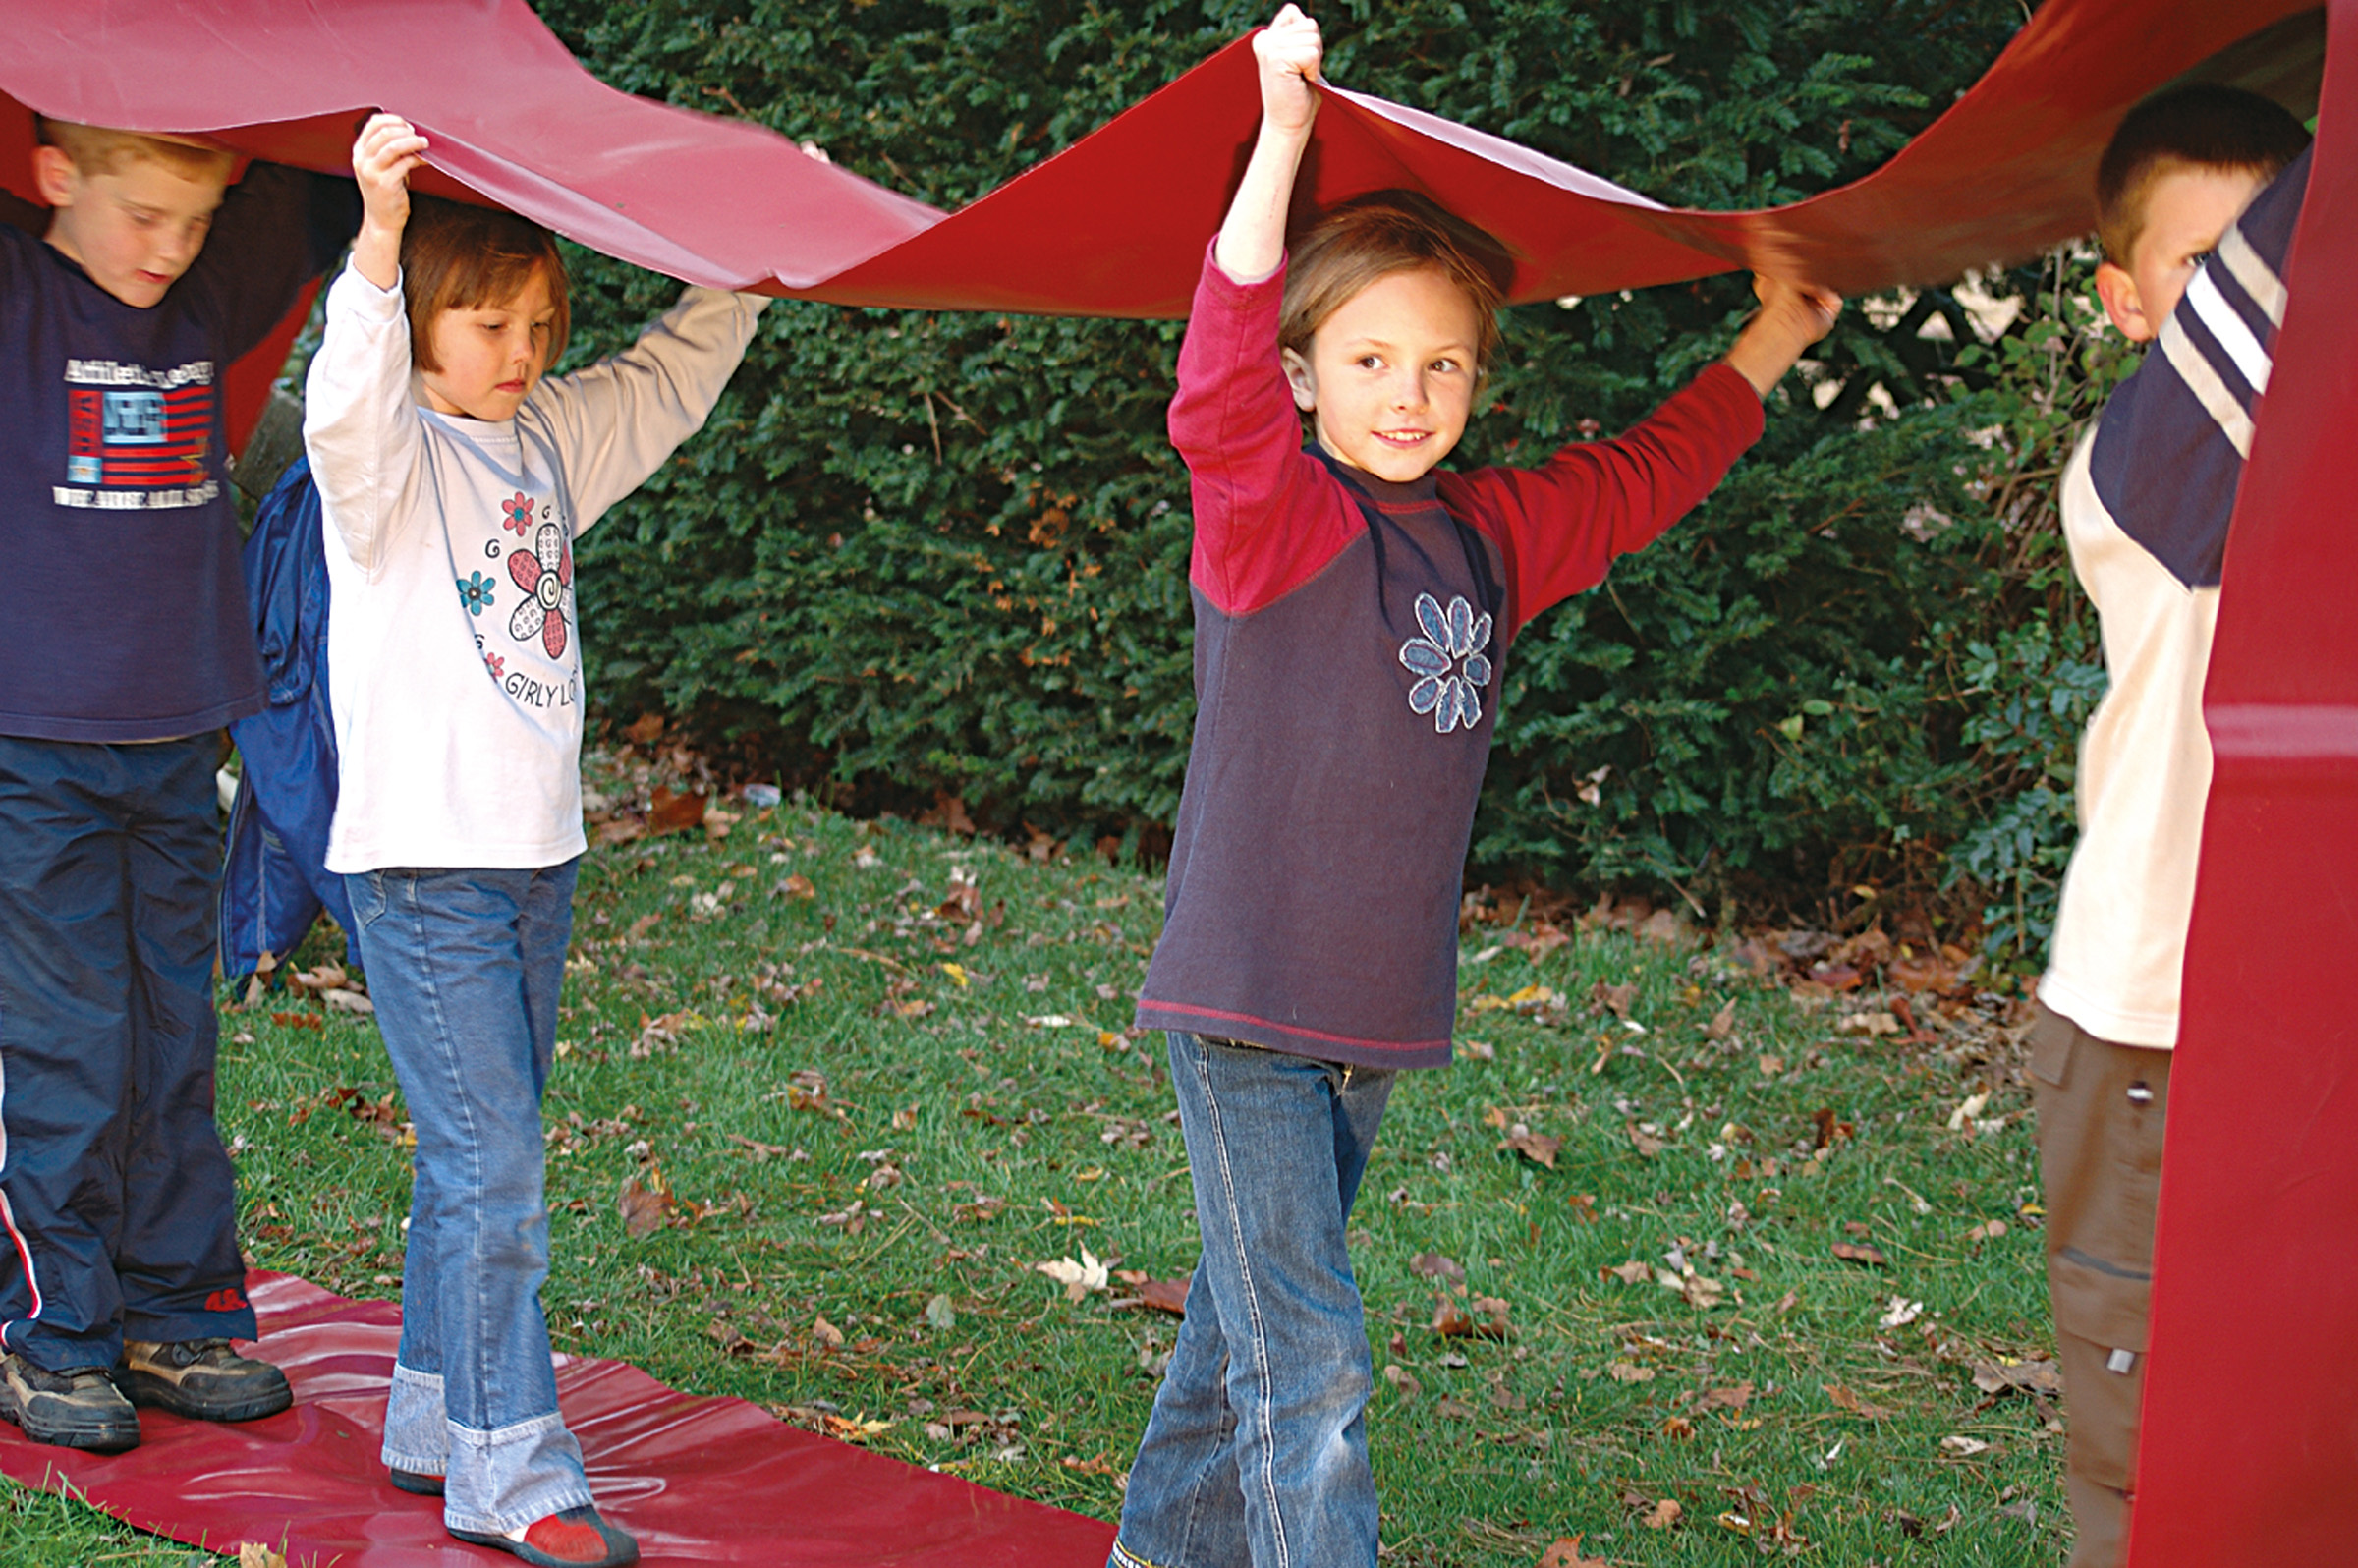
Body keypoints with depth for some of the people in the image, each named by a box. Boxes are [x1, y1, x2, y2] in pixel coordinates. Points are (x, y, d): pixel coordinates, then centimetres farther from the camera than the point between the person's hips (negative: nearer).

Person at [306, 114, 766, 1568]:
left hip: (537, 856, 7)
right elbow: (348, 405, -33)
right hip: (422, 862, -7)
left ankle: (435, 1423, 25)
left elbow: (672, 374, 24)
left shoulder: (551, 437, 11)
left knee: (481, 1162, 14)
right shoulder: (390, 453, -10)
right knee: (492, 1169, -9)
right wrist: (380, 236, -45)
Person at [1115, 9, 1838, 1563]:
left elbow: (1639, 478, 25)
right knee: (1304, 1356, -9)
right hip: (1245, 1007, -7)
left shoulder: (1490, 537, 9)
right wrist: (1284, 133, -35)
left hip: (1377, 1011, 7)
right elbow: (1222, 382, -29)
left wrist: (1770, 344, 30)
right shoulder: (1272, 518, -11)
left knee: (1250, 1317, 20)